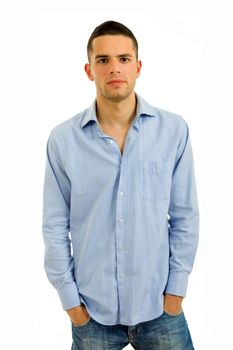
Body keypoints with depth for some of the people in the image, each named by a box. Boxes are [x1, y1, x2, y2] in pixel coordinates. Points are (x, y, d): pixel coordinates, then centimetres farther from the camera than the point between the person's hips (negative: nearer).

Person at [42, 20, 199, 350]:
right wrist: (70, 299, -2)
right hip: (92, 312, 0)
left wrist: (176, 288, -1)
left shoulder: (174, 130, -7)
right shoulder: (63, 139, -8)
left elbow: (186, 216, -2)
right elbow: (55, 226, -3)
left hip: (159, 308, 0)